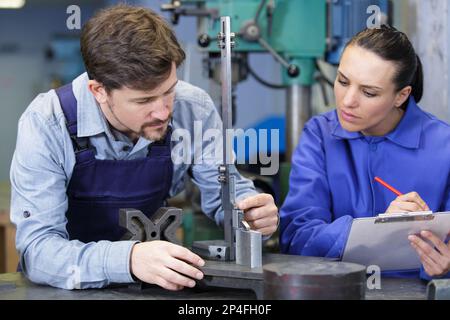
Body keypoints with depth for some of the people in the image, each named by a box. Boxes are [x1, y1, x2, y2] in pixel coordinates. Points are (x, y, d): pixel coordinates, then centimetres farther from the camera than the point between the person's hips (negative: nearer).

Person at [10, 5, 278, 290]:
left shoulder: (194, 108, -11)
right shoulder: (46, 124, -21)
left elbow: (224, 189, 2)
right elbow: (37, 248, -27)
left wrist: (251, 211, -21)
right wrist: (127, 259, -43)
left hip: (156, 282, 3)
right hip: (71, 289, -3)